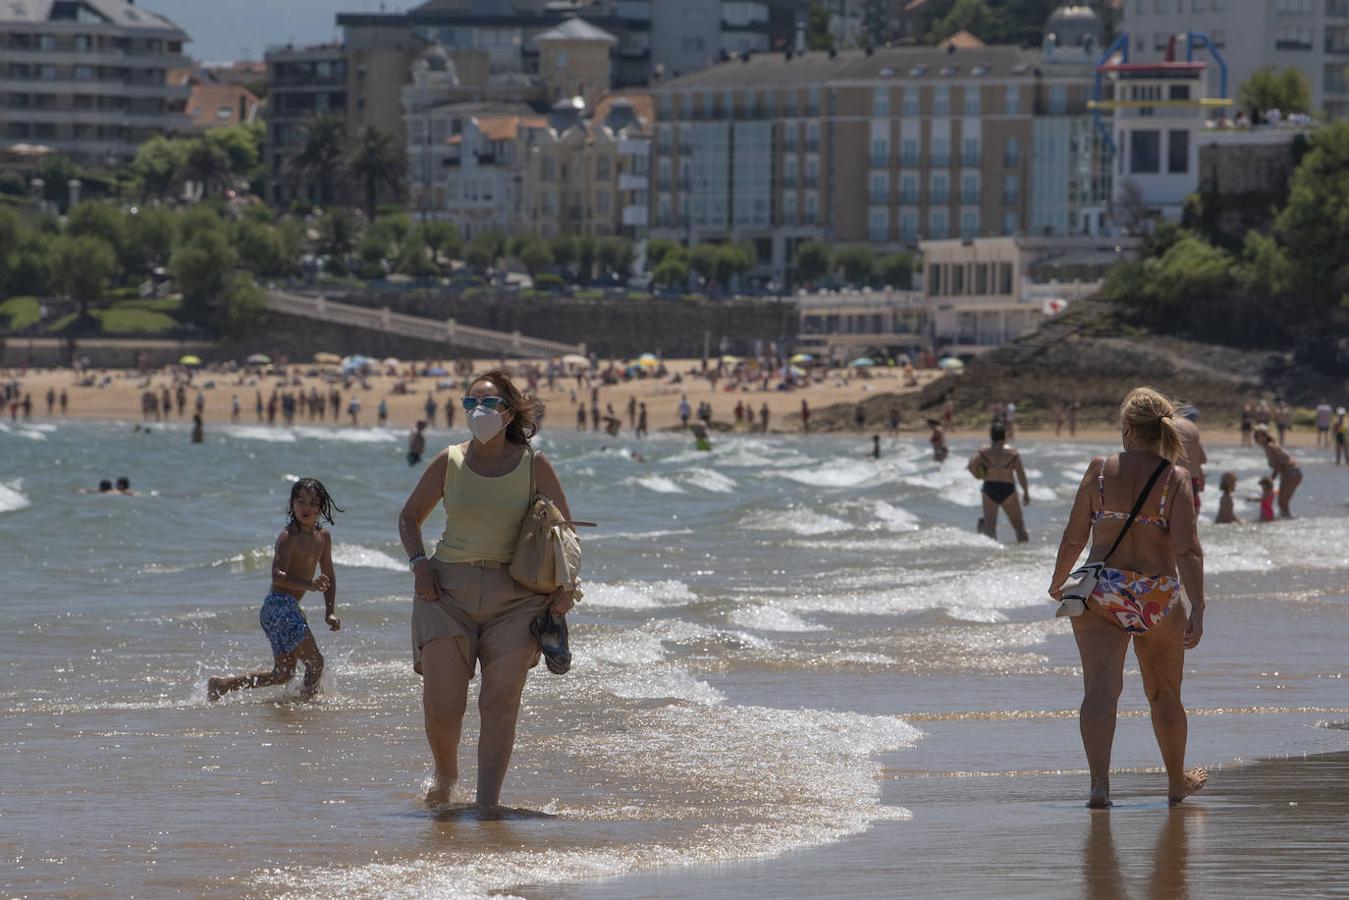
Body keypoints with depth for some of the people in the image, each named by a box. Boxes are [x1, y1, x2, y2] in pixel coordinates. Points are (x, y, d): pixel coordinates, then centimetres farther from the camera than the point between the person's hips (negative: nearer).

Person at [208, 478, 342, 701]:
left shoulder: (323, 537, 11)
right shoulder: (289, 537, -14)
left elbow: (329, 577, 20)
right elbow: (278, 576, -25)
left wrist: (330, 612, 11)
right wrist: (309, 585, -38)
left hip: (290, 607, 9)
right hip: (279, 605, -9)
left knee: (283, 674, 14)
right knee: (315, 663, -10)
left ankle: (222, 684, 18)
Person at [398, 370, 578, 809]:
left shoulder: (534, 466, 2)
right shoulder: (449, 463, 4)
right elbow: (409, 517, 17)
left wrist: (564, 586, -3)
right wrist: (419, 564, -1)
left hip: (515, 595, -1)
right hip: (448, 590, 1)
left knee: (500, 702, -10)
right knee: (441, 706, -6)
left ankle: (487, 802, -10)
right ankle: (445, 774, 24)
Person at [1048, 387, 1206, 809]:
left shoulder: (1100, 470, -3)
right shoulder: (1175, 478, -7)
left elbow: (1074, 537, 2)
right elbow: (1187, 548, -15)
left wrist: (1059, 581, 19)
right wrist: (1197, 609, -17)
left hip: (1101, 594, 0)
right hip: (1158, 597, 0)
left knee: (1101, 690, -9)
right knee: (1165, 695, 19)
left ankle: (1099, 784, -28)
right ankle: (1177, 782, 37)